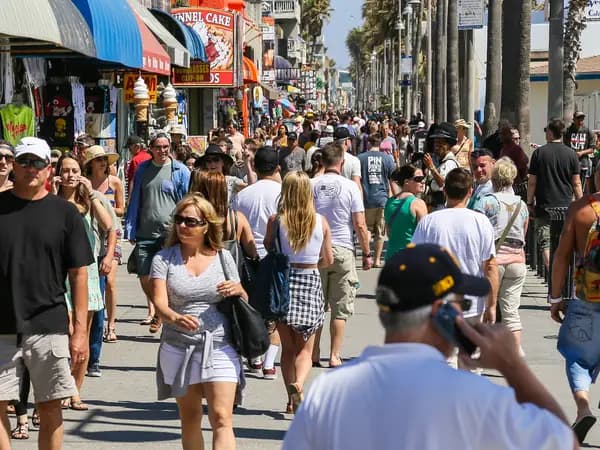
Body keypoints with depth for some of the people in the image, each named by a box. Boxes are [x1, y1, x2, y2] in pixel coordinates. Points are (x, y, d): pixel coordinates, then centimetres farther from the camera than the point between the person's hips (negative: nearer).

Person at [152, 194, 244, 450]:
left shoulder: (222, 257, 5)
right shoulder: (164, 259, 1)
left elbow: (244, 303, 12)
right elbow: (159, 303, -11)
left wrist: (238, 290, -12)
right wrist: (176, 318, -33)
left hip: (219, 347, -1)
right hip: (178, 348, 1)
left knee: (222, 419, -10)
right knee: (190, 419, 12)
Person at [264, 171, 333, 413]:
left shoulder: (276, 220, -8)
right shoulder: (320, 221, -4)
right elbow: (328, 260, 3)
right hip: (311, 282, 0)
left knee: (287, 347, 14)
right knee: (305, 348, 8)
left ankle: (292, 399, 12)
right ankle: (299, 383, -20)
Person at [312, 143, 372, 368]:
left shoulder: (311, 185, 0)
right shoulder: (350, 186, -5)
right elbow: (360, 225, -6)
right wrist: (367, 253, 4)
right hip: (343, 250, -2)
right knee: (340, 307, 5)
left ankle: (314, 354, 13)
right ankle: (335, 356, 5)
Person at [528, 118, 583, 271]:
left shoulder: (539, 152, -4)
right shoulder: (571, 154, 1)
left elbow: (532, 182, -3)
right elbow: (576, 183, 2)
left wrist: (530, 203, 6)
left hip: (544, 206, -2)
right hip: (566, 206, 3)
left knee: (546, 244, -3)